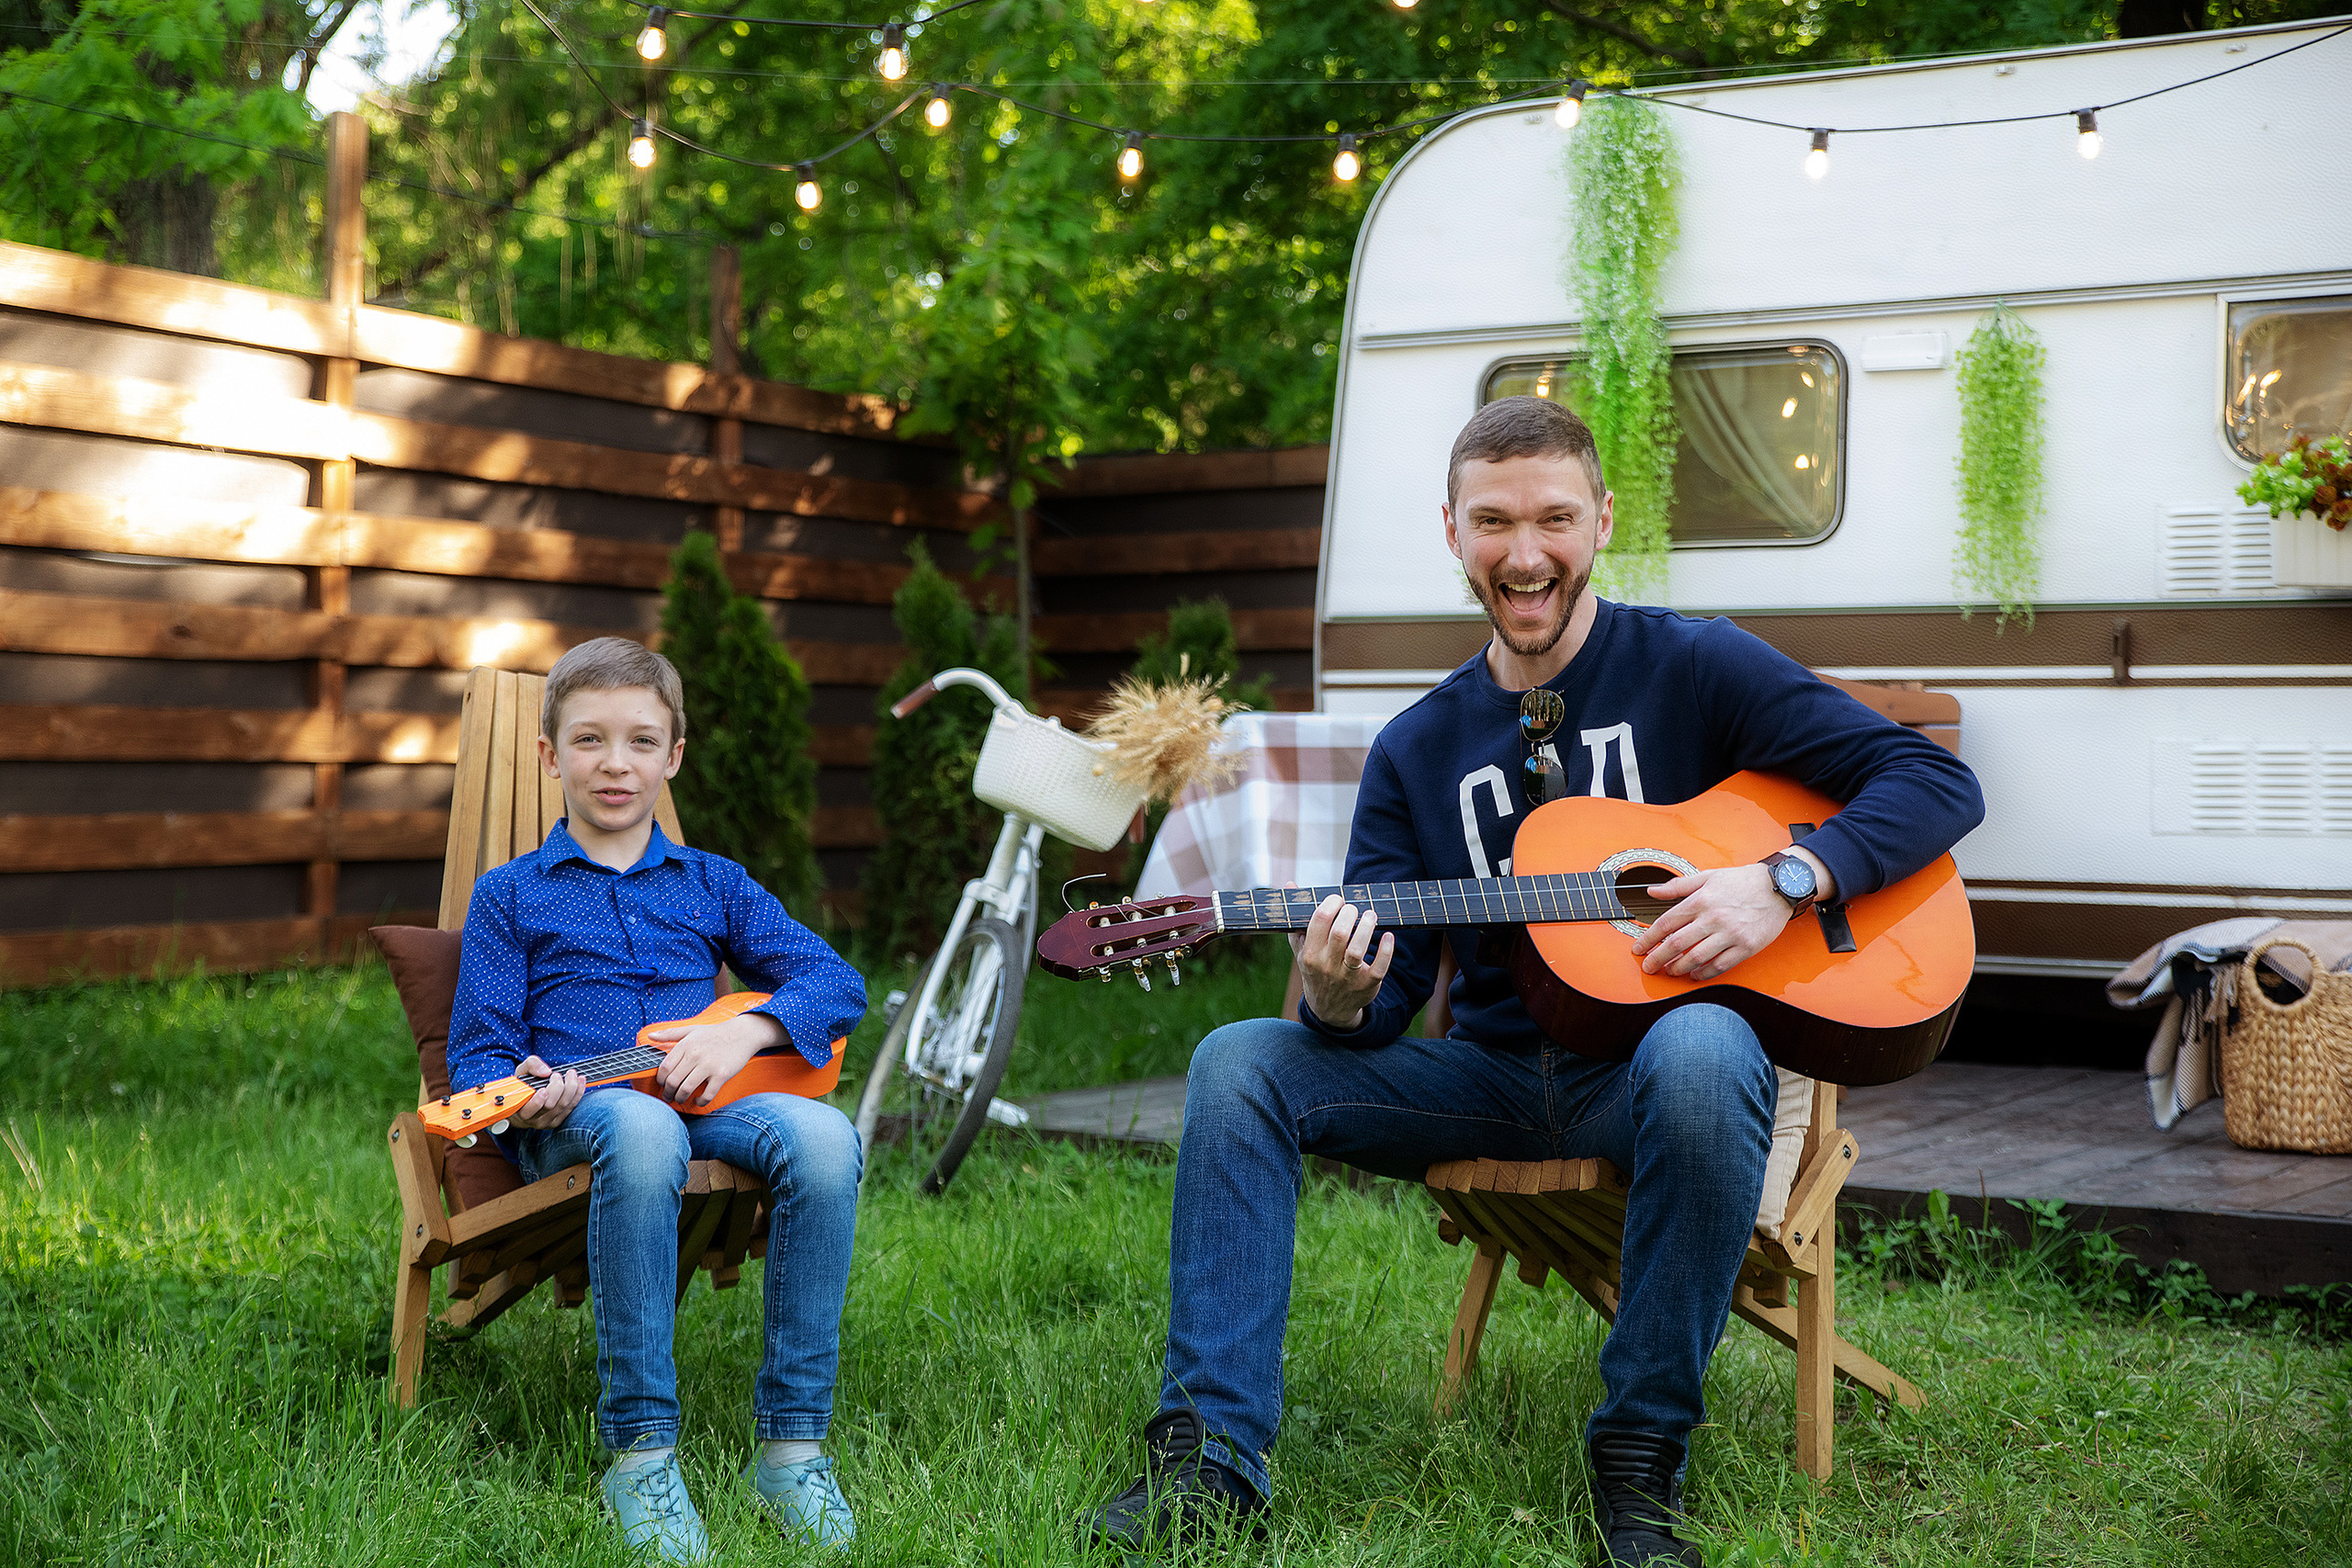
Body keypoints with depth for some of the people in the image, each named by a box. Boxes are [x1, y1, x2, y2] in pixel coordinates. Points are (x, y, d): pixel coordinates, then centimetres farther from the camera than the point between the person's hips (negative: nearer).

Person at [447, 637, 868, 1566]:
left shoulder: (712, 885, 21)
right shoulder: (509, 894, 16)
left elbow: (837, 984, 10)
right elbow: (476, 1054, 9)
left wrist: (744, 1029, -10)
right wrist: (518, 1097, -16)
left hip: (709, 1099, 3)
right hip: (572, 1114, -2)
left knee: (824, 1137, -32)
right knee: (643, 1130, -41)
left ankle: (791, 1447, -26)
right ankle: (639, 1454, -34)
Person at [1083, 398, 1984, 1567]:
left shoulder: (1692, 668, -2)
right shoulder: (1417, 749, 9)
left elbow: (1940, 783, -6)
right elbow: (1391, 997, 4)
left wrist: (1784, 880, -22)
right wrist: (1341, 1004, -21)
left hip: (1652, 1065, -4)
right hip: (1496, 1074, 4)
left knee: (1701, 1052, -39)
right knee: (1239, 1064, -13)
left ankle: (1640, 1459, -24)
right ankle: (1212, 1459, -16)